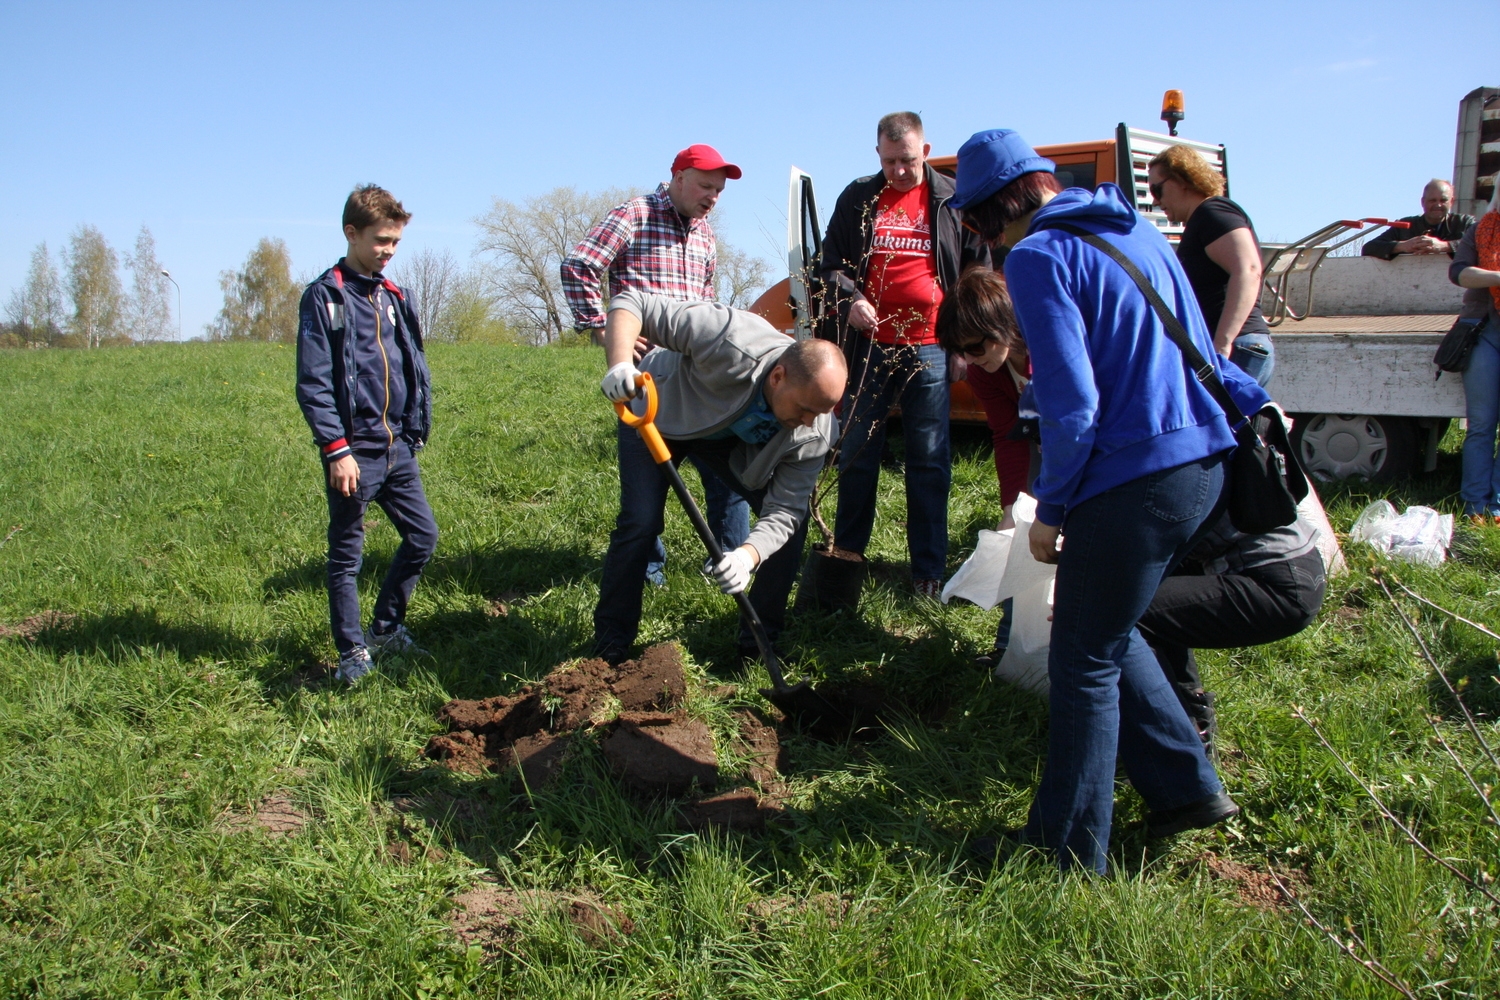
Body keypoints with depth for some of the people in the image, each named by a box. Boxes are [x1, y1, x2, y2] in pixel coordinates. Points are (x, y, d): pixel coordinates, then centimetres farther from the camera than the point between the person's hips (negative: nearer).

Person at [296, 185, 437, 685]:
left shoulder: (395, 297, 13)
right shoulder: (325, 297, -6)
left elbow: (416, 369, 18)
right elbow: (312, 384, -11)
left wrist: (416, 431, 10)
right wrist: (336, 449, -16)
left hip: (398, 447, 7)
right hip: (354, 451, -6)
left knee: (423, 535, 9)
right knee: (347, 555, 4)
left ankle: (386, 628, 27)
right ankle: (353, 652, 16)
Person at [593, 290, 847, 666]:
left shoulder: (816, 433, -29)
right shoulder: (731, 341, -43)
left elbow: (783, 512, -29)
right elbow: (631, 302, -37)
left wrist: (749, 555, -50)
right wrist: (620, 363, -57)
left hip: (736, 442, 3)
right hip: (657, 413, -3)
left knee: (794, 522, -10)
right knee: (640, 523, -15)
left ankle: (761, 643, 6)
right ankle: (610, 646, 6)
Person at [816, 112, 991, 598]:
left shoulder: (952, 201, 6)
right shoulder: (857, 198, 9)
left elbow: (980, 269, 10)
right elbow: (830, 260, 10)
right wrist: (849, 300, -10)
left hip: (930, 348, -1)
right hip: (869, 345, 2)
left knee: (929, 462, 2)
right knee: (856, 453, 8)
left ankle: (929, 570, 10)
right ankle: (846, 555, 22)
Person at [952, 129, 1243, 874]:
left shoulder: (1039, 257, -12)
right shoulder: (1139, 232, 13)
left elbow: (1072, 405, -17)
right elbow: (1203, 356, 18)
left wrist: (1048, 511, -7)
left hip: (1133, 481, -9)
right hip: (1201, 463, 9)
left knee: (1085, 664, 5)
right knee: (1107, 635, 24)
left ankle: (1072, 855, 17)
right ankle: (1186, 785, 30)